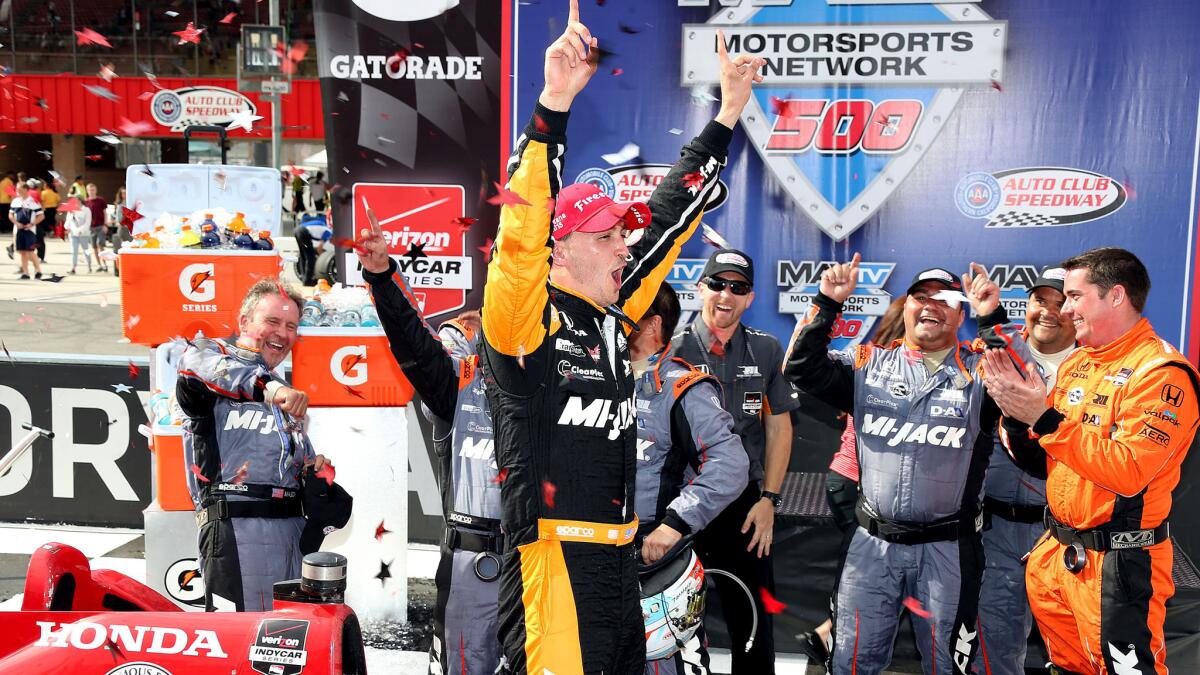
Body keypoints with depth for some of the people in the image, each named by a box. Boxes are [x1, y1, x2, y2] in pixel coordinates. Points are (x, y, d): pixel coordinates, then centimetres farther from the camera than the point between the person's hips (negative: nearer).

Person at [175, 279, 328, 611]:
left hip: (294, 526, 7)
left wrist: (315, 468, 6)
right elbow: (194, 363, -23)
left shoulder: (286, 396, 25)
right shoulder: (215, 352, 3)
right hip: (237, 523, -7)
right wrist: (269, 388, -38)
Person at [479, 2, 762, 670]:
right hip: (553, 564, -8)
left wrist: (728, 112, 19)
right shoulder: (528, 318, -8)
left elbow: (672, 215, 15)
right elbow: (524, 228, -25)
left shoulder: (613, 312, 10)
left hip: (620, 560, 8)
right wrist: (555, 100, -31)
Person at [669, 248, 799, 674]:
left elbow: (779, 427, 6)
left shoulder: (766, 350, 3)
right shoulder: (673, 350, -6)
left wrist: (768, 499, -1)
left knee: (754, 621, 8)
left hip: (745, 504, 2)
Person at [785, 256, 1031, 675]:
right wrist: (828, 304, -12)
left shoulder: (980, 370, 0)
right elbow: (803, 370, -4)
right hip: (873, 544, 2)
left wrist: (993, 320, -26)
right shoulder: (870, 364, 5)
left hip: (948, 548, -1)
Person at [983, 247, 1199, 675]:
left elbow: (1128, 473, -25)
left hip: (1117, 563, -7)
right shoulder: (1076, 363, 9)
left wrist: (1046, 418, -26)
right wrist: (1017, 416, -7)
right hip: (1058, 552, 7)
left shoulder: (1160, 372, -14)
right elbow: (1043, 464, 11)